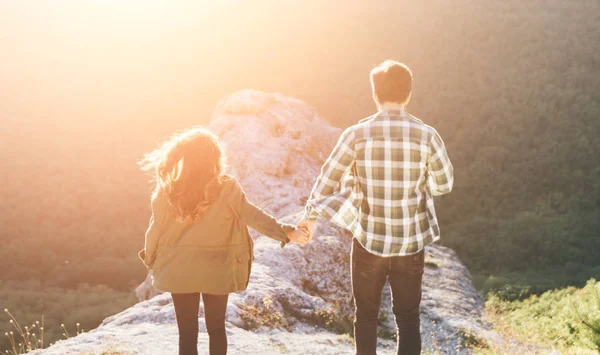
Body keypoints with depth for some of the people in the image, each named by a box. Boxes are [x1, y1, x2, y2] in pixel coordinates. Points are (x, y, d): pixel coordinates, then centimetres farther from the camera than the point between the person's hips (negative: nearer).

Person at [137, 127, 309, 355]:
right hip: (216, 272, 0)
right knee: (216, 328, 18)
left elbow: (155, 230, -3)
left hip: (179, 272, 0)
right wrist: (287, 232, -14)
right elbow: (253, 216, -18)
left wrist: (151, 260, 13)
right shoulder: (226, 188, -13)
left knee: (187, 332, 9)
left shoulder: (167, 191, -9)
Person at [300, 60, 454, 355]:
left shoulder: (357, 134, -10)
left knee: (366, 315, 18)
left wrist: (311, 215, 12)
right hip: (411, 242, 0)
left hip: (369, 241, 0)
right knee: (408, 319, 12)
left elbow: (328, 178, -3)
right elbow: (444, 184, 2)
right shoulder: (426, 135, -9)